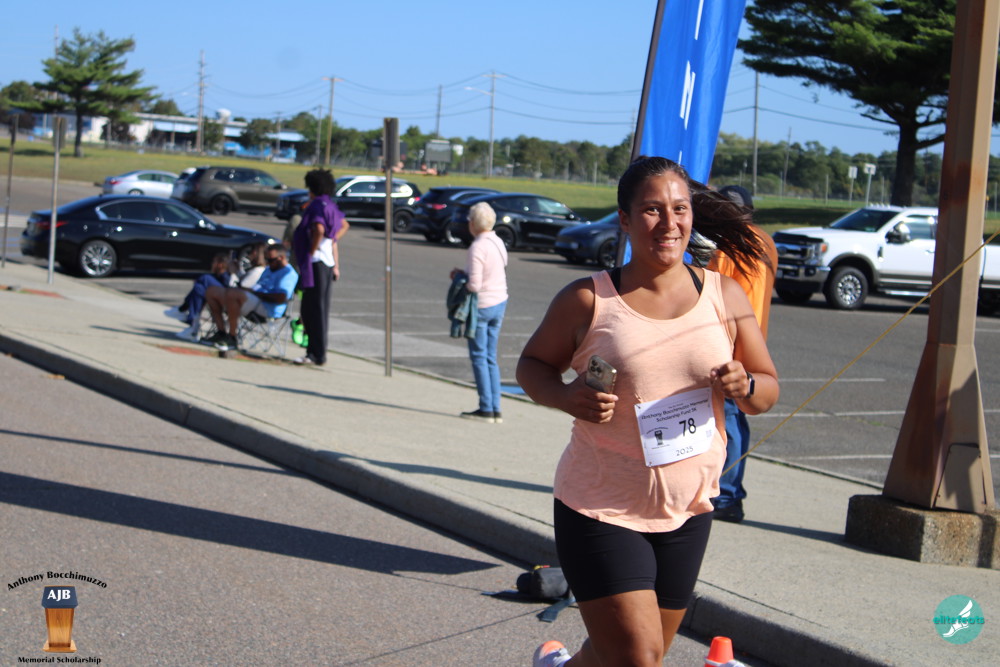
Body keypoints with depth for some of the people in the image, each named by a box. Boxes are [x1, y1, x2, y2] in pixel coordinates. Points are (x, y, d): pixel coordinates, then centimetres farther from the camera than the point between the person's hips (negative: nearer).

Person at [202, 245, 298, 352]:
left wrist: (254, 292, -12)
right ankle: (221, 333, 1)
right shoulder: (269, 270, 28)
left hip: (267, 308, -11)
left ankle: (231, 338, -29)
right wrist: (247, 289, 5)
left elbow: (281, 298, -20)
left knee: (232, 294, -35)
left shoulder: (289, 273, -6)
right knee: (212, 291, 8)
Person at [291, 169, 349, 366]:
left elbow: (319, 229, -28)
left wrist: (312, 250, -17)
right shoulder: (330, 205, 16)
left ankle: (317, 355, -8)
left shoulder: (317, 205, -13)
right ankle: (316, 352, 17)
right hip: (328, 261, 10)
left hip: (316, 261, -10)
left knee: (314, 309, -8)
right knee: (320, 309, 13)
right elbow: (344, 225, 30)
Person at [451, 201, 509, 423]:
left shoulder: (477, 248, -20)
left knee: (479, 357, 1)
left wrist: (459, 276, -4)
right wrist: (464, 274, 10)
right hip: (500, 302, 8)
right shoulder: (498, 242, 6)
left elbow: (474, 285, -23)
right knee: (490, 358, 12)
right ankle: (495, 409, 13)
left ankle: (486, 408, 2)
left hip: (481, 306, -8)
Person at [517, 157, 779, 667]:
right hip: (599, 510, -4)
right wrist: (566, 397, -17)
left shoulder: (725, 296, 1)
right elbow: (532, 365, 4)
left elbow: (768, 390, 7)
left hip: (687, 511, 4)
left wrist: (744, 387, -17)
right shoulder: (588, 300, -8)